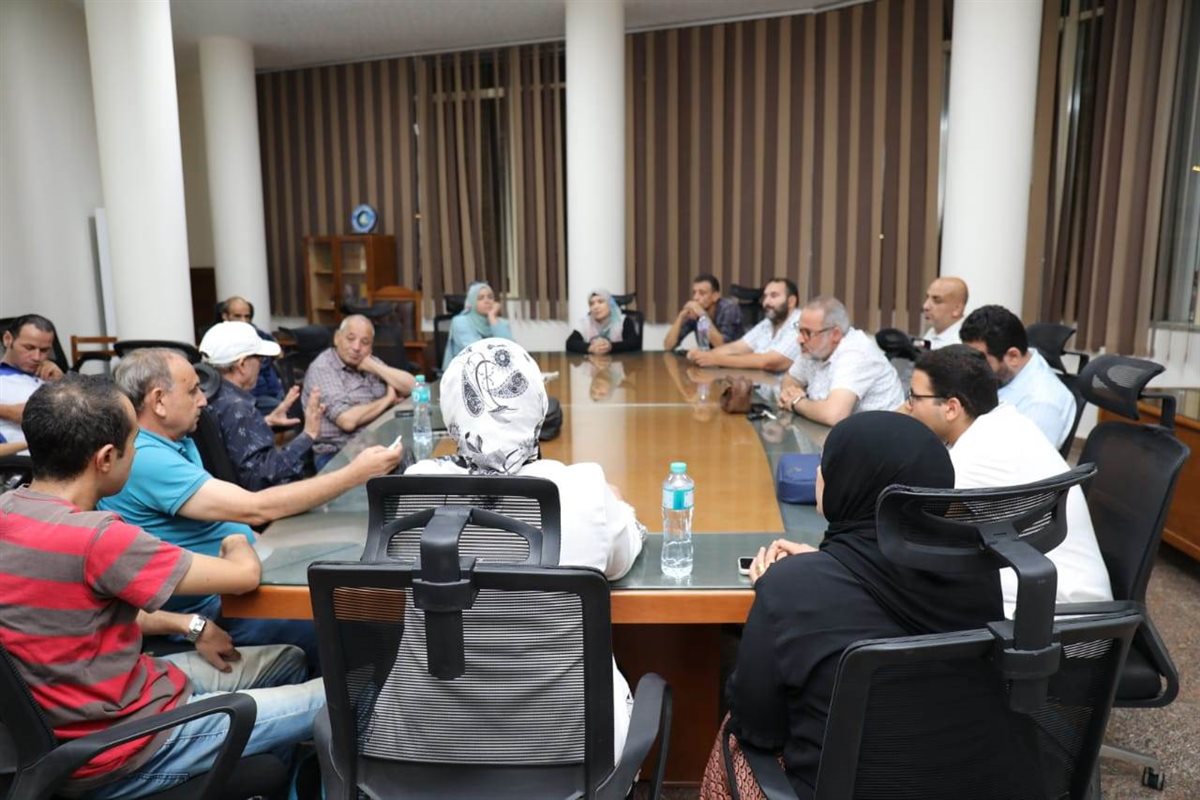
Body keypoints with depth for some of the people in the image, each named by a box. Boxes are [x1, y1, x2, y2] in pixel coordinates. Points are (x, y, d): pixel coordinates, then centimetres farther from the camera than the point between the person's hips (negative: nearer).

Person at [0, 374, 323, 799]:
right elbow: (244, 574, -20)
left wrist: (188, 626, 7)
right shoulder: (93, 537, -31)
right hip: (118, 750, -9)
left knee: (289, 660, 17)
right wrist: (238, 544, 3)